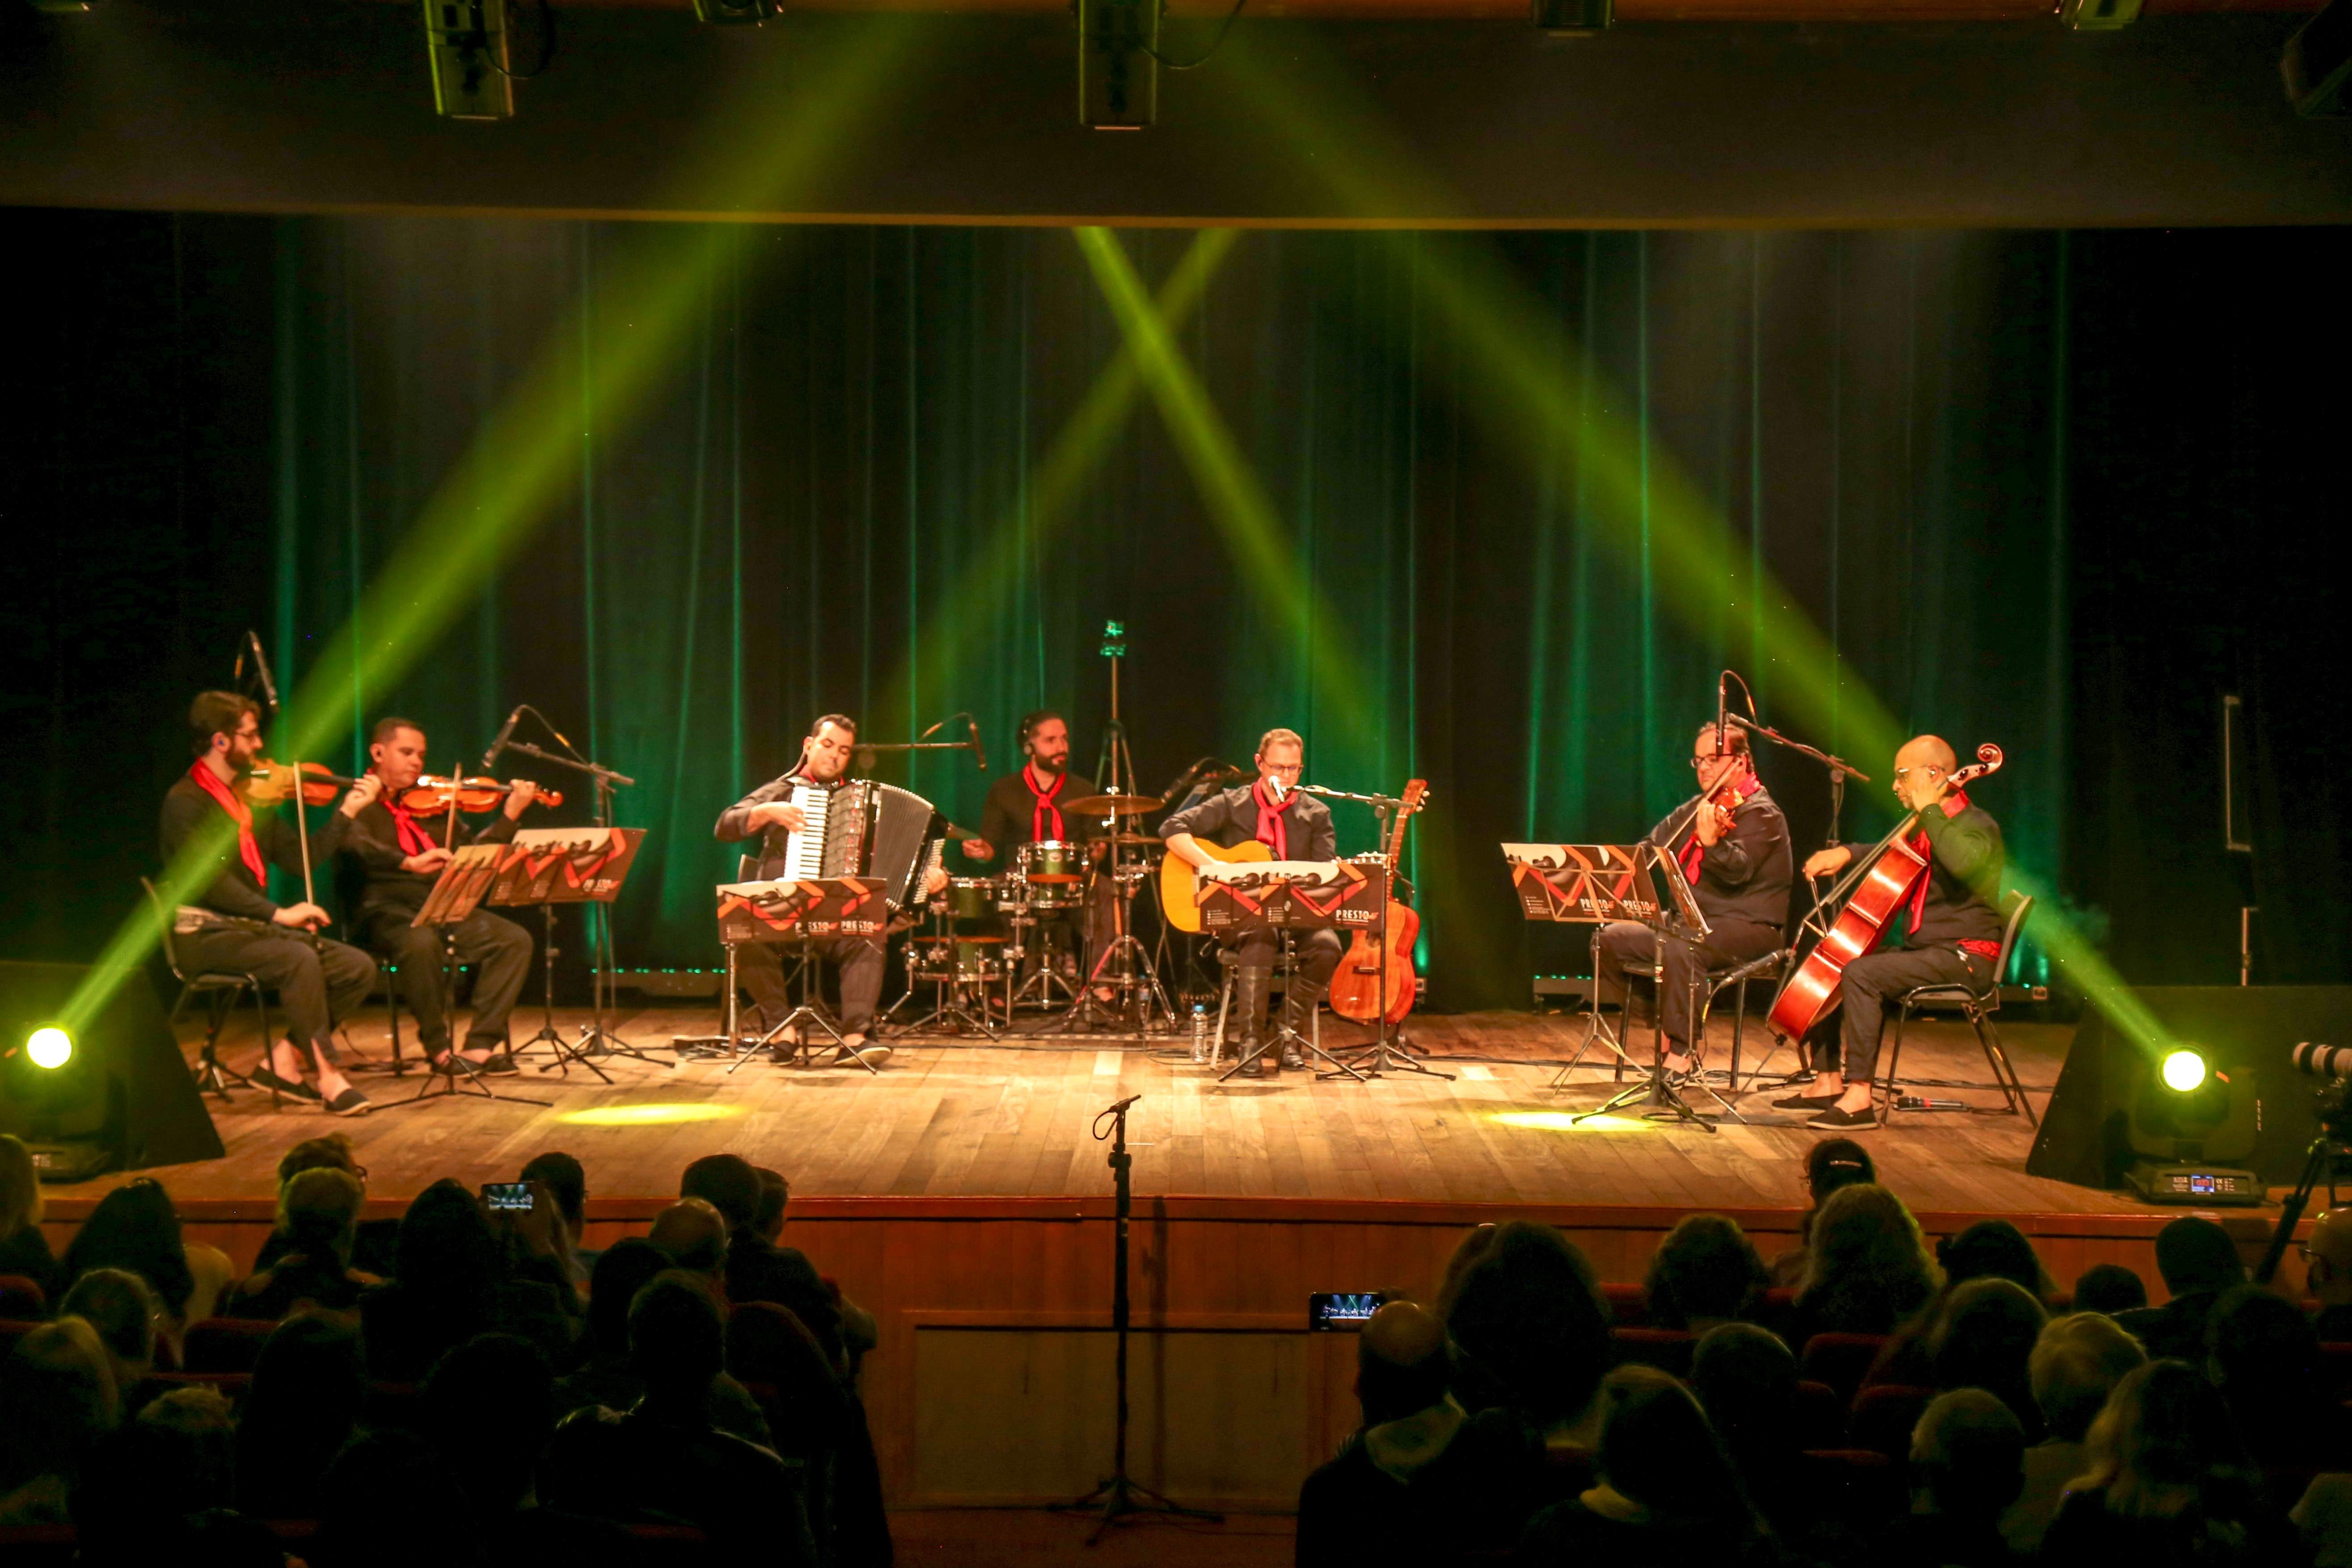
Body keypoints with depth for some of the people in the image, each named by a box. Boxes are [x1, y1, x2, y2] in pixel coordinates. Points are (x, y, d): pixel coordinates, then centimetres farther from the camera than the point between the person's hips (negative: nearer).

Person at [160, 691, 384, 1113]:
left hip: (251, 927, 8)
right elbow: (209, 878, -21)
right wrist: (278, 914, -28)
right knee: (300, 959, -33)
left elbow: (302, 857, 13)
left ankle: (282, 1061, -5)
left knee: (358, 967, -8)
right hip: (206, 932, -8)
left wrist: (348, 811, 6)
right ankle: (327, 1074, -24)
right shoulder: (185, 801, -9)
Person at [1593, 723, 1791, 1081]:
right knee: (1612, 938, -3)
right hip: (1692, 922, 9)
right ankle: (1655, 1031, 3)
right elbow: (1656, 844, 21)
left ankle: (1682, 1053, -32)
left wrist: (1711, 842, -45)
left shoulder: (1760, 813, -9)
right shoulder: (1697, 809, 15)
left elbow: (1737, 870, -25)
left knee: (1680, 946, -37)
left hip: (1747, 928, -9)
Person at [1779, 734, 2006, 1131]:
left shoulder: (1976, 825, -13)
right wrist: (1846, 852, 12)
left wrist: (1929, 810, -24)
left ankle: (1859, 1098, -28)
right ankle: (1828, 1082, 8)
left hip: (1962, 957, -10)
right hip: (1923, 949, 10)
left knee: (1860, 974, -28)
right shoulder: (1925, 827, 16)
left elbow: (1964, 863, -37)